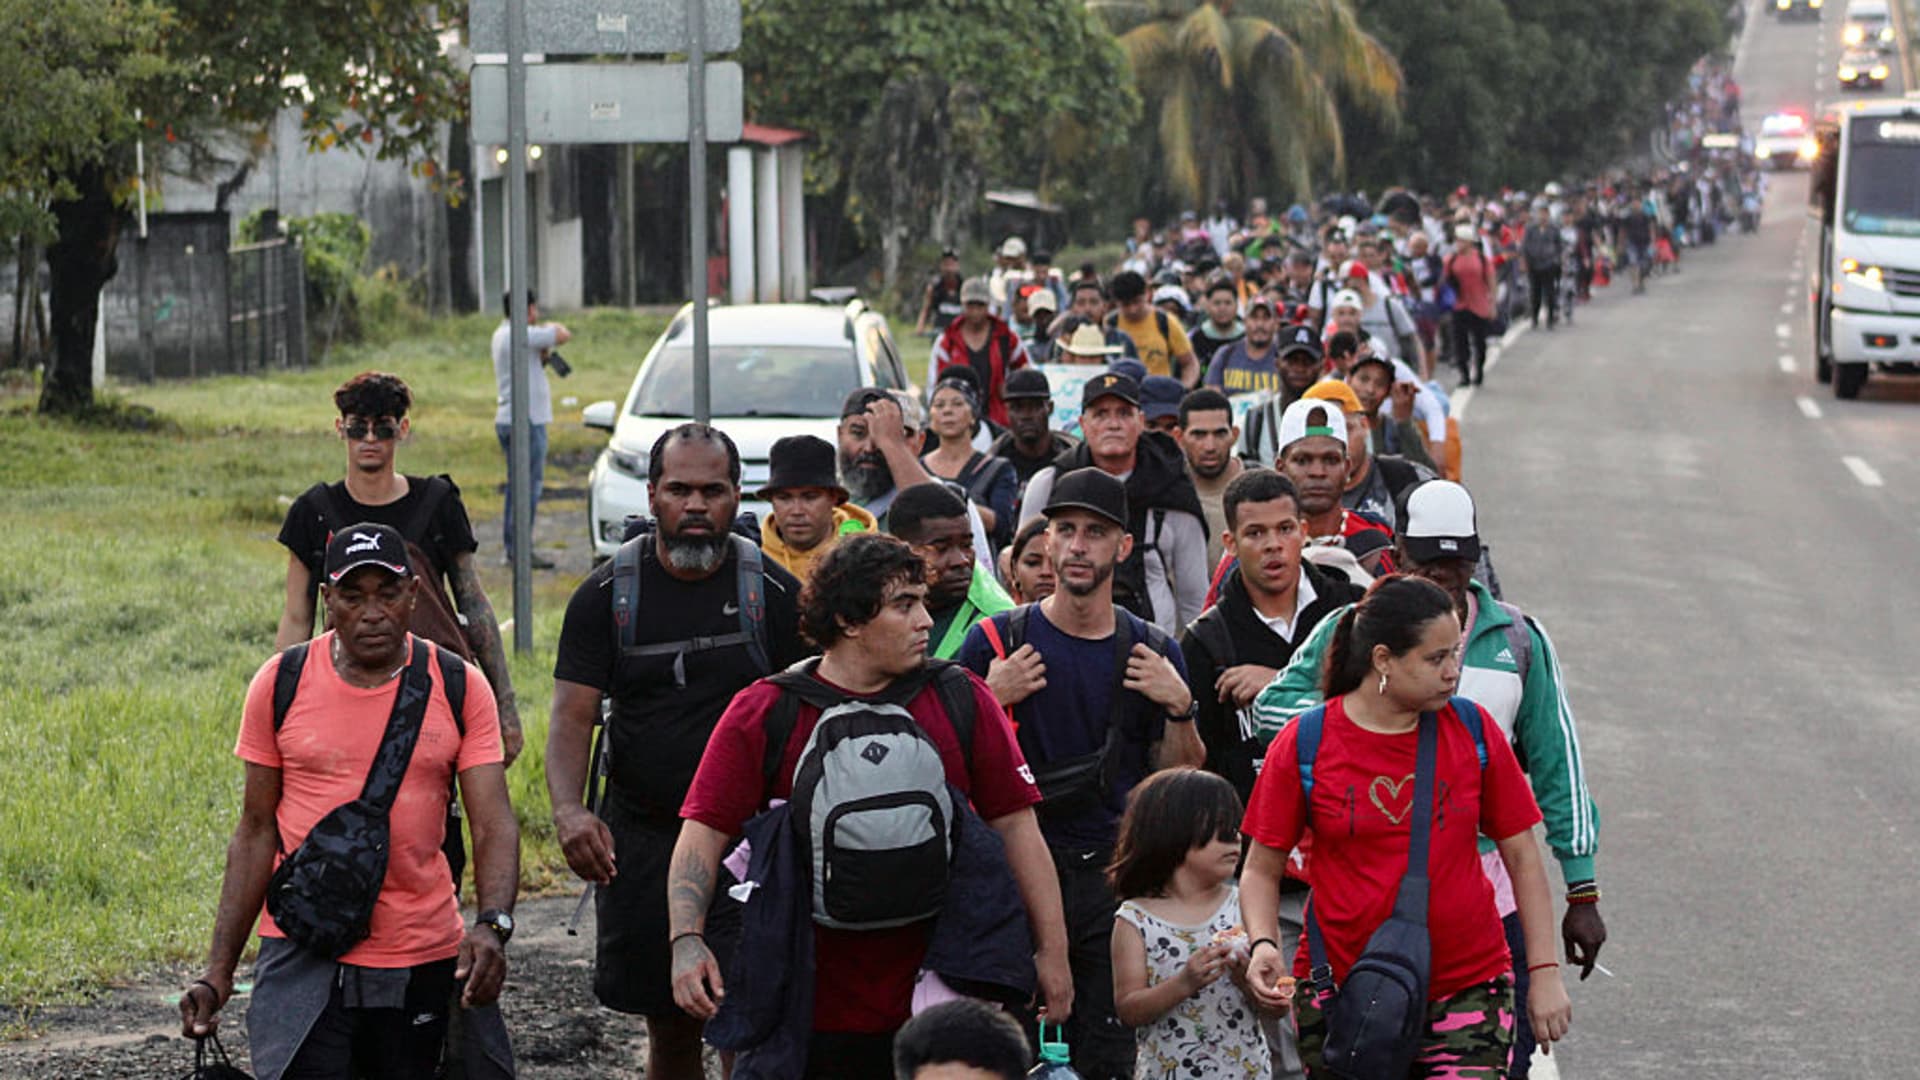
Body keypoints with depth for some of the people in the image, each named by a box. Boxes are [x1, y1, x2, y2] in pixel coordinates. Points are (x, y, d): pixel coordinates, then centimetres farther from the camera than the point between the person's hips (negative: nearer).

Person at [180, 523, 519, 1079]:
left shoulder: (459, 689, 0)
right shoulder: (280, 684, 1)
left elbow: (494, 824, -5)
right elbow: (256, 830, 5)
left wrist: (492, 926, -24)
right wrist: (219, 971, 0)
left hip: (424, 958, 1)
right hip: (303, 956, -1)